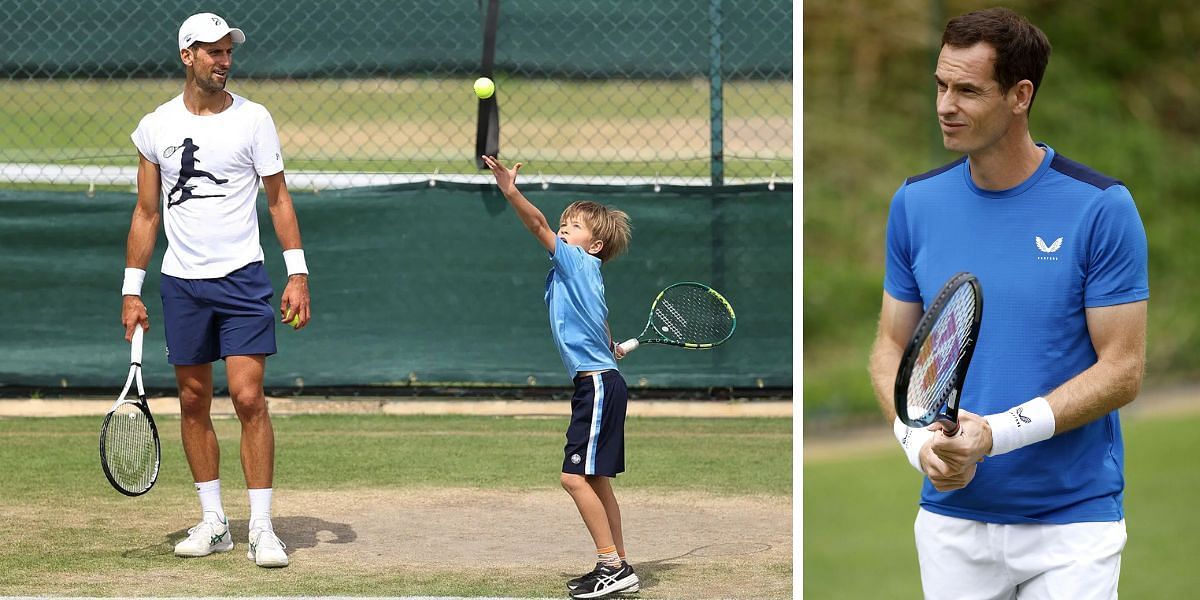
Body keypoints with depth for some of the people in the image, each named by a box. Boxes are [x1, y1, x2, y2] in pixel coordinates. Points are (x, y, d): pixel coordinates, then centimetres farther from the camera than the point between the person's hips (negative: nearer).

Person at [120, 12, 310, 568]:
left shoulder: (253, 119, 0)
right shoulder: (155, 127, 5)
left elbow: (278, 199, 3)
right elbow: (146, 214, 11)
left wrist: (298, 274, -5)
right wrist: (132, 290, 7)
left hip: (242, 278, -3)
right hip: (181, 284, 3)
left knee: (248, 398, -11)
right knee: (193, 403, 6)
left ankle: (261, 527, -7)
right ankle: (212, 522, 16)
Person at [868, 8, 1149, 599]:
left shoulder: (1101, 207, -9)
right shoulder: (916, 202, 4)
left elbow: (1122, 370, -10)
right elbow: (892, 344, 10)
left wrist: (998, 433, -20)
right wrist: (917, 439, -10)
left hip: (1071, 525, -3)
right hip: (951, 522, 3)